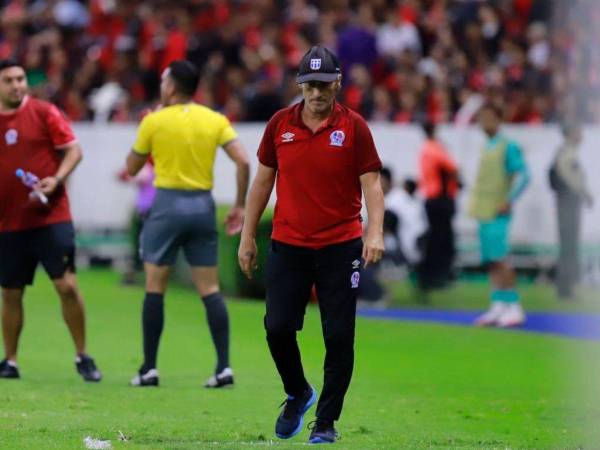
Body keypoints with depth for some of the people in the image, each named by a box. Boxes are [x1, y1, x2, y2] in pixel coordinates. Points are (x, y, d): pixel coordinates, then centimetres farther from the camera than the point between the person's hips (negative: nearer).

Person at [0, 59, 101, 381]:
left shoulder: (44, 113, -2)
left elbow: (73, 150, -3)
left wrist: (56, 179, -17)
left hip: (51, 217, -3)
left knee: (67, 285, -9)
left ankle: (83, 357, 2)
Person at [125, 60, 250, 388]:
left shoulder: (154, 121, -3)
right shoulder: (216, 120, 5)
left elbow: (132, 168, 8)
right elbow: (243, 161, -6)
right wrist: (240, 206, 2)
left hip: (167, 204, -3)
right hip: (203, 206, 3)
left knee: (155, 287, 4)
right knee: (210, 290, 5)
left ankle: (149, 368, 3)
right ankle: (224, 366, -4)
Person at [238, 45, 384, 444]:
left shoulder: (354, 127, -3)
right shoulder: (280, 124, 4)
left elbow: (371, 183, -5)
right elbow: (263, 181, 12)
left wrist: (375, 233, -20)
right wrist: (248, 236, 10)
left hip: (340, 247, -2)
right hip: (288, 245, 2)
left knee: (339, 337, -3)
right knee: (278, 328, -6)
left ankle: (326, 422, 8)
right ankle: (298, 394, 22)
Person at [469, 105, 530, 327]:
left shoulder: (508, 147, -8)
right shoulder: (486, 148, 17)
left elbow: (523, 175, -13)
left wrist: (509, 201, -19)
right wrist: (475, 204, 18)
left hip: (497, 213, -8)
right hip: (483, 213, 8)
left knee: (499, 259, -13)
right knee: (491, 261, 6)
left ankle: (514, 307, -11)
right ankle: (498, 307, 7)